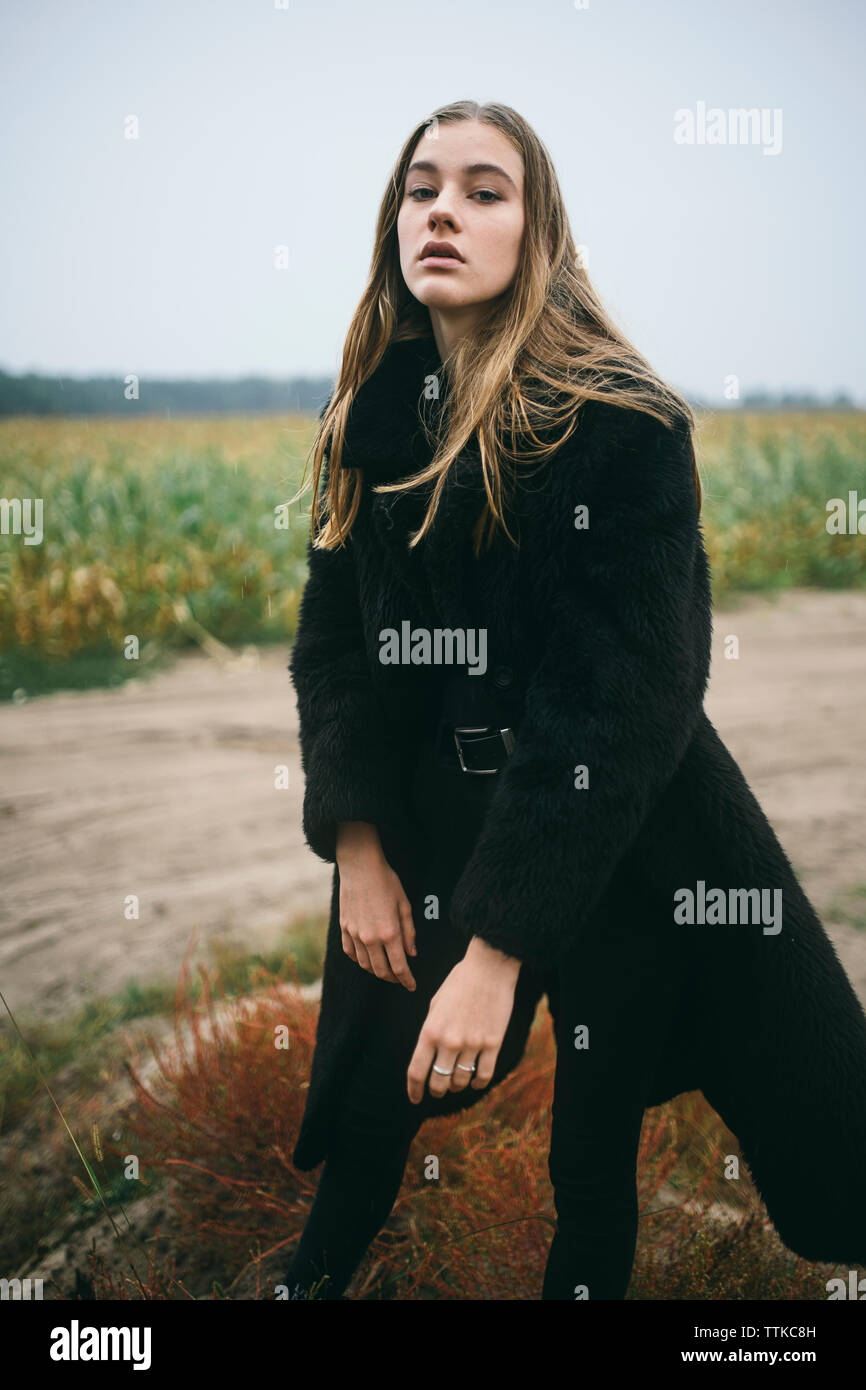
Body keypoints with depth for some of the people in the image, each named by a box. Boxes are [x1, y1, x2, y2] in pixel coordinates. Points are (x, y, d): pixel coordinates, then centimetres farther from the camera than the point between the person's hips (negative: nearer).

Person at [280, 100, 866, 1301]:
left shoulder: (624, 423, -18)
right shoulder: (369, 423, -1)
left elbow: (625, 698, -23)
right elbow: (331, 644, 4)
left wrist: (499, 945, -26)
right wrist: (357, 848, -6)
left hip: (622, 847, -4)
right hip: (433, 825, 4)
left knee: (597, 1156, 7)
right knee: (372, 1109, 12)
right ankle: (310, 1282, 39)